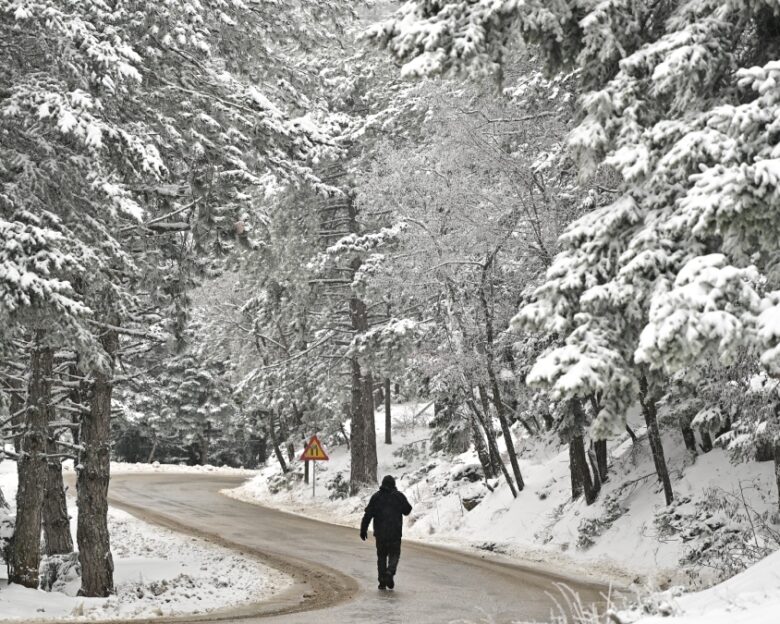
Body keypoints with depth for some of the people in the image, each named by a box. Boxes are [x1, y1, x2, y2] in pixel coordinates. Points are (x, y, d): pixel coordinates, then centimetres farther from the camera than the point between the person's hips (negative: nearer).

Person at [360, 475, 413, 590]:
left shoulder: (376, 497, 1)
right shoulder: (399, 496, 0)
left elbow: (368, 514, -3)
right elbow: (407, 510, 6)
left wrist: (363, 530, 1)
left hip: (380, 533, 1)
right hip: (395, 532, -1)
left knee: (381, 556, 11)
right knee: (394, 554, 9)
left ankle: (382, 581, 8)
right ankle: (390, 572, -18)